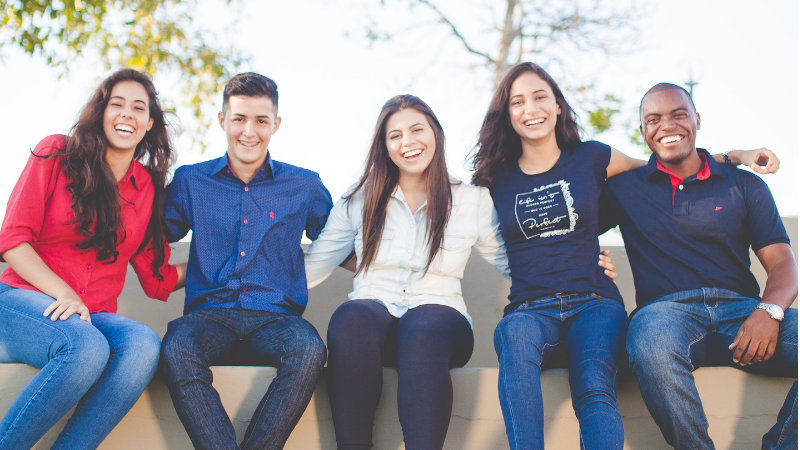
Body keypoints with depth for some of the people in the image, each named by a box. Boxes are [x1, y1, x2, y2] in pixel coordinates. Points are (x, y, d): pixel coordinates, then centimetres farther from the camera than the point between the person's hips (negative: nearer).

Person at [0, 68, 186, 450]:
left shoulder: (149, 187, 12)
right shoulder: (56, 154, 3)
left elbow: (158, 280, 13)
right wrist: (63, 294, -16)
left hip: (94, 317, 3)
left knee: (144, 344, -31)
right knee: (86, 347, -36)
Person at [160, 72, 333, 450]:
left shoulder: (305, 186, 14)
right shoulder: (190, 181, 15)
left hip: (276, 316, 0)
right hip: (209, 315, 0)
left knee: (308, 349, -35)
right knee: (176, 350, -35)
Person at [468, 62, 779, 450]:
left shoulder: (590, 158, 12)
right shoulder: (497, 179, 13)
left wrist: (735, 155, 19)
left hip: (593, 303, 0)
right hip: (530, 310, 0)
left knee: (595, 388, -33)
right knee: (516, 334, -39)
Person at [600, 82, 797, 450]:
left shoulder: (745, 185, 17)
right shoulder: (624, 188, 18)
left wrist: (769, 311, -14)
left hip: (742, 308, 2)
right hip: (667, 308, -2)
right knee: (652, 348, -39)